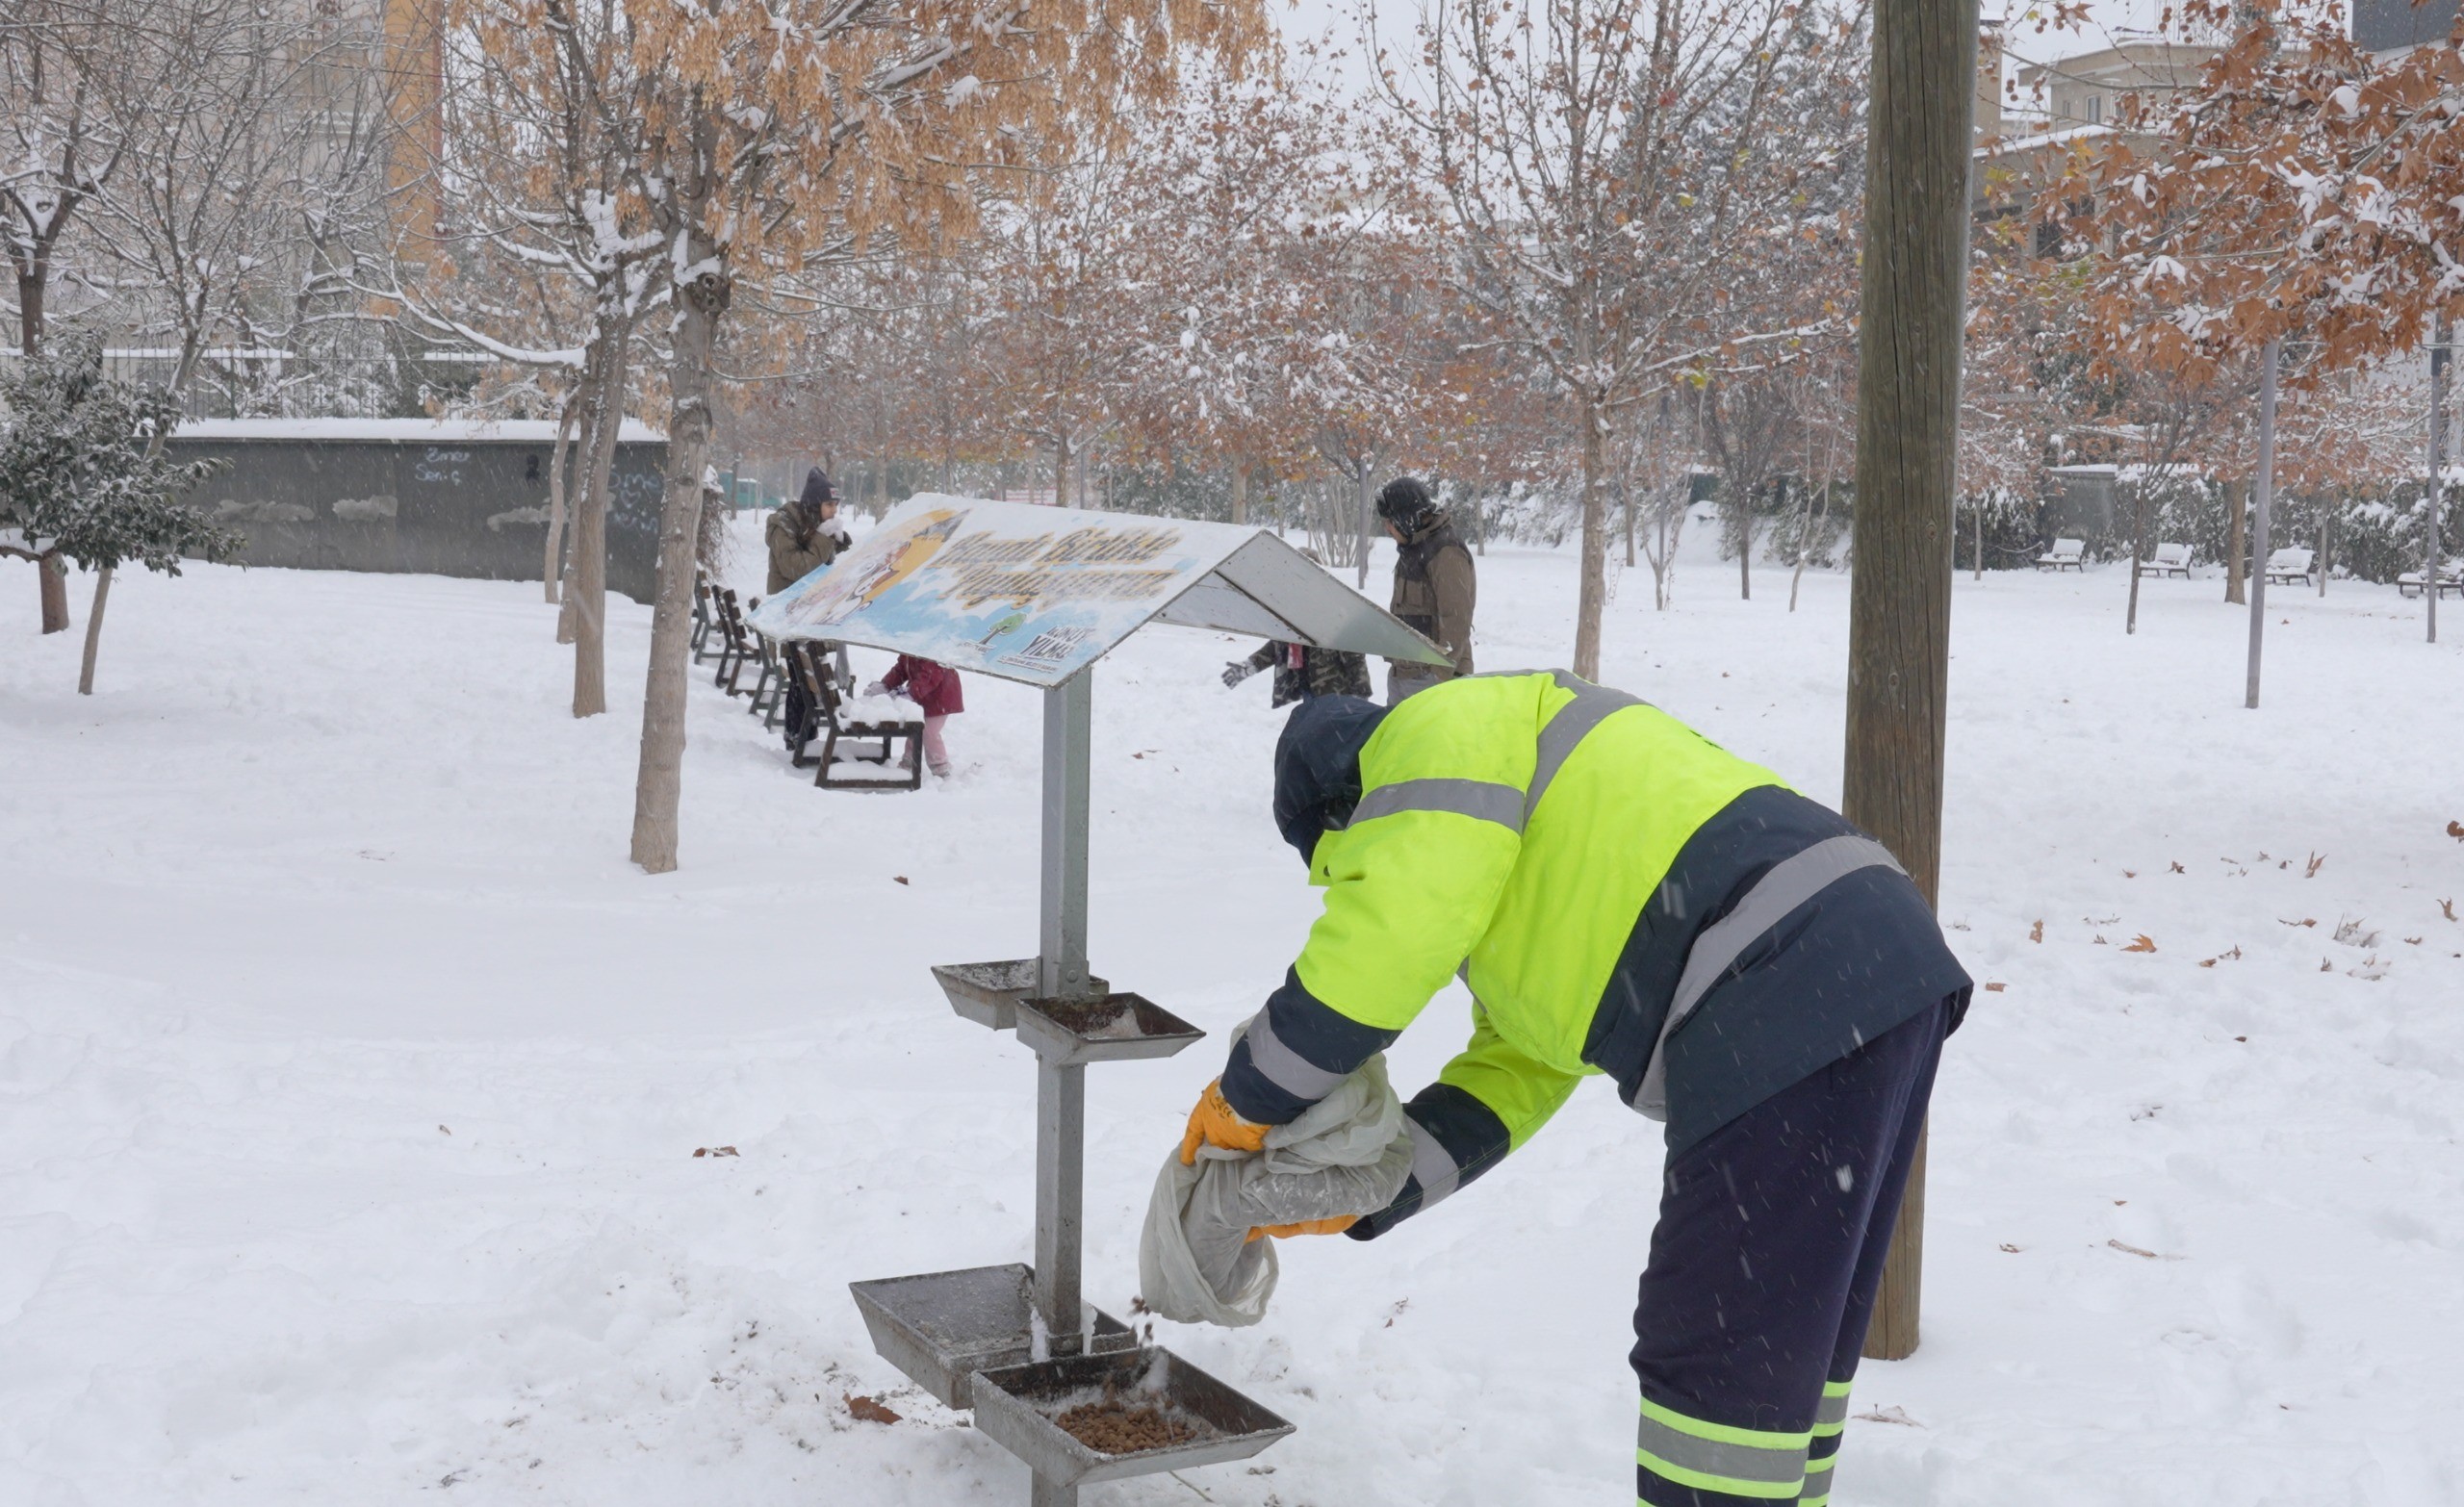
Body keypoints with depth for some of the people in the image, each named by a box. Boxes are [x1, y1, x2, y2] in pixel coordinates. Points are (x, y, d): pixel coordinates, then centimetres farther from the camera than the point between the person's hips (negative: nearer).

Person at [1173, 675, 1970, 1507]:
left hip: (1797, 1006, -11)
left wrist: (1249, 1096, -1)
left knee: (1721, 1358, -2)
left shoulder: (1443, 727, 2)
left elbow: (1387, 938, -14)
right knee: (1787, 1342, 21)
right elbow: (1517, 1073, 24)